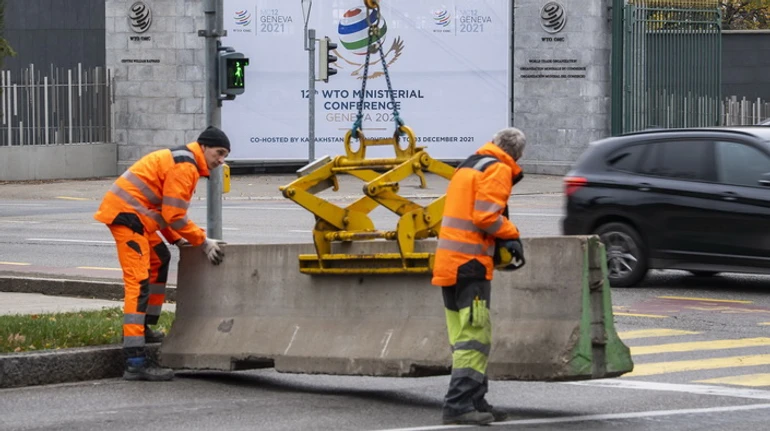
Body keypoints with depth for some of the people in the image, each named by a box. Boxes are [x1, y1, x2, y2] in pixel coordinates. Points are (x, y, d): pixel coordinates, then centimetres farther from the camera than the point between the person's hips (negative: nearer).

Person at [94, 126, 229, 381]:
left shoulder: (180, 161, 22)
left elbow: (164, 207, 24)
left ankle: (143, 328, 33)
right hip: (126, 215, -11)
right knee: (138, 282, -16)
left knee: (160, 260, 27)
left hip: (134, 214, 11)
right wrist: (203, 243, -9)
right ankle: (135, 362, -23)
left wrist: (176, 239, 15)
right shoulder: (185, 167, -12)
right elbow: (174, 214, -16)